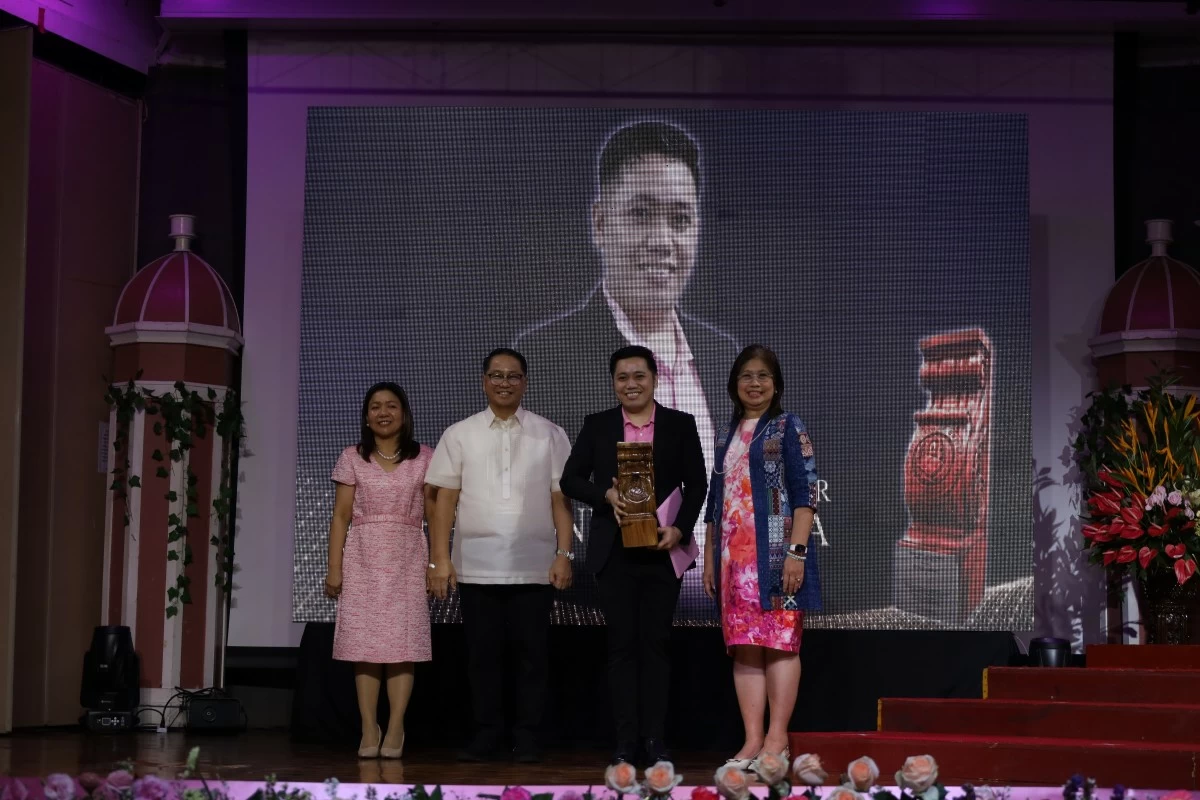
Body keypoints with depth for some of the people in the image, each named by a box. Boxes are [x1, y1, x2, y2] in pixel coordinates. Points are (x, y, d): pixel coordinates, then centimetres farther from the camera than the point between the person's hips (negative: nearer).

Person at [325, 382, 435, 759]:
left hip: (407, 558, 0)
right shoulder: (353, 458, 7)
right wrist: (334, 568, -1)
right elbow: (341, 516, 5)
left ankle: (395, 729, -4)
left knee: (402, 643, -6)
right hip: (362, 558, 0)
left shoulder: (424, 458, 7)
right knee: (364, 643, -3)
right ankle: (369, 731, -1)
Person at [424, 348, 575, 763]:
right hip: (476, 567, 1)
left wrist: (564, 554, -4)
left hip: (534, 567, -1)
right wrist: (439, 559, -2)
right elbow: (444, 499, 5)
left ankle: (527, 739, 9)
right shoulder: (459, 435, 8)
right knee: (482, 654, 5)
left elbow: (561, 499, 5)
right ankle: (486, 736, 14)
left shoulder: (549, 435, 8)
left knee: (532, 655, 1)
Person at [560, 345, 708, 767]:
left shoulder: (680, 425, 5)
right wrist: (605, 495, -12)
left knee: (656, 643, 2)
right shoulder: (597, 426, 7)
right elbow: (571, 479, 6)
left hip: (661, 549, -1)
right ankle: (625, 741, 5)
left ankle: (654, 739, 6)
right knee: (621, 644, 2)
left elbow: (696, 483, 4)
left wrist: (680, 528, -10)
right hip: (614, 552, 1)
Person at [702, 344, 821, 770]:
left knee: (780, 643, -5)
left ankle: (777, 739, -3)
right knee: (744, 647, 3)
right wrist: (709, 557, 16)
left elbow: (805, 494, -6)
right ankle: (752, 740, 5)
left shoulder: (788, 428, 1)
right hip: (735, 556, 6)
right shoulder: (727, 434, 18)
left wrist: (797, 551, -15)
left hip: (776, 554, -6)